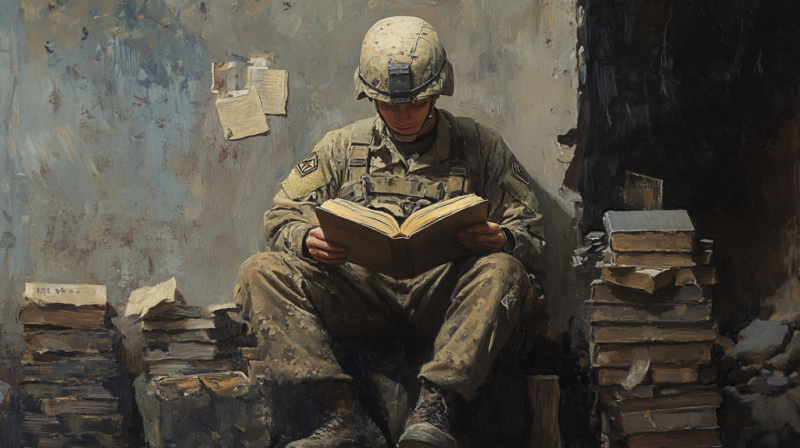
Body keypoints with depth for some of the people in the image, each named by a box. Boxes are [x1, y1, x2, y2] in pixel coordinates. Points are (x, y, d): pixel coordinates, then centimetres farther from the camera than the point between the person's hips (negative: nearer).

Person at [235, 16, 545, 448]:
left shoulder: (480, 146, 13)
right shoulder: (342, 146, 18)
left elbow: (533, 236, 9)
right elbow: (281, 217, 14)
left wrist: (502, 240, -16)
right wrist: (307, 240, -11)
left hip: (441, 291, -1)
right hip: (359, 290, 2)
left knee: (502, 269, -33)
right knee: (260, 271, -21)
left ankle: (433, 409, -42)